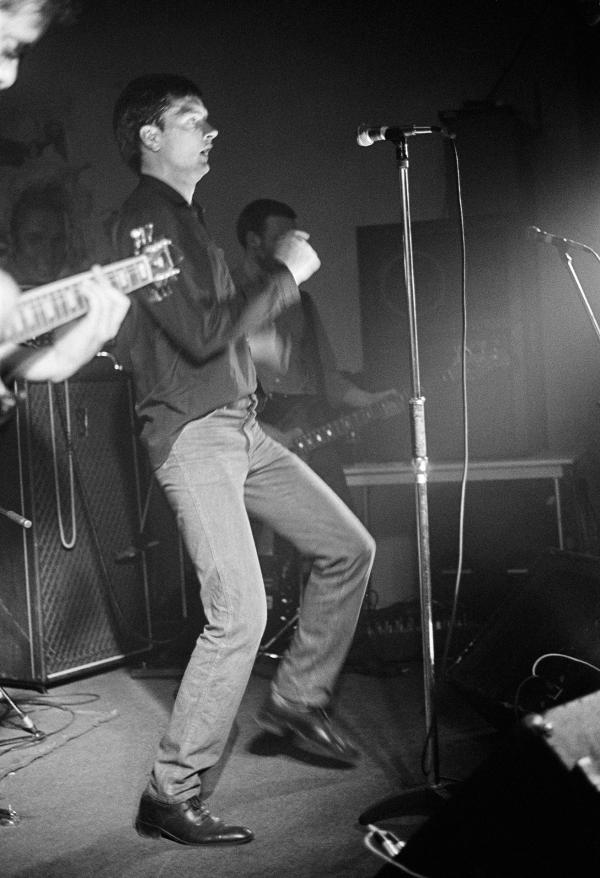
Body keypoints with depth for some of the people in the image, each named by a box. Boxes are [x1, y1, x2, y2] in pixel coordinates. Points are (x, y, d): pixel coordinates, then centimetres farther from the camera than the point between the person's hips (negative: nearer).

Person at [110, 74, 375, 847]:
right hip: (192, 434, -10)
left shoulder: (184, 217, 20)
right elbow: (202, 333, -21)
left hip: (239, 427, 10)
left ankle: (297, 699, 25)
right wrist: (283, 273, -11)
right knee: (241, 612, -16)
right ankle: (169, 795, -4)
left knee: (349, 547, 11)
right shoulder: (145, 217, -11)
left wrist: (281, 276, 11)